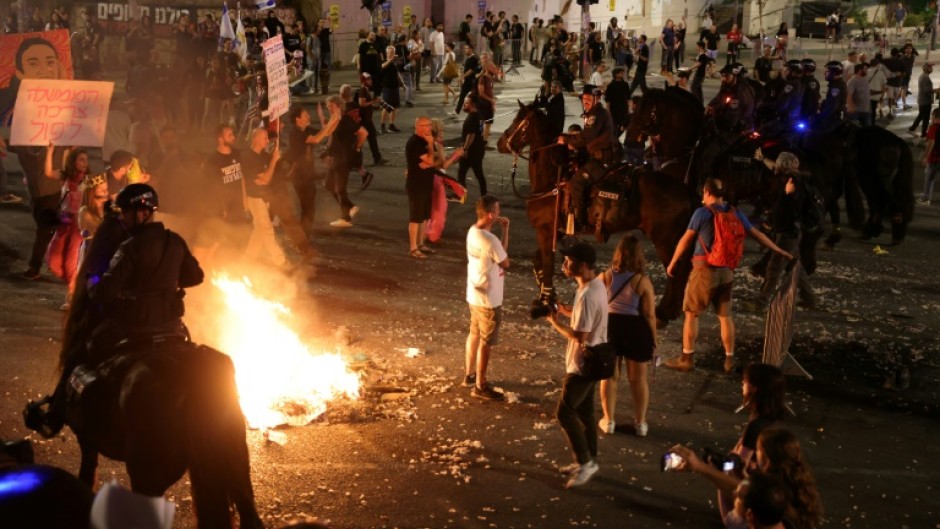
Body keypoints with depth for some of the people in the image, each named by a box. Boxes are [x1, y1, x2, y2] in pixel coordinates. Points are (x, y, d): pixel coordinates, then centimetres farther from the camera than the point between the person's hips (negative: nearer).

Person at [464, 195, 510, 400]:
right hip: (488, 299, -9)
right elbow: (505, 262, -11)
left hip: (474, 295, 9)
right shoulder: (490, 240, -29)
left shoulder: (473, 232, 1)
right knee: (486, 342, 3)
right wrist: (505, 231, -5)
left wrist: (504, 231, 3)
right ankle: (480, 386, 13)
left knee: (475, 334, 23)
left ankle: (470, 374, 38)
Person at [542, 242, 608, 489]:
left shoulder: (587, 295, -28)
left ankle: (585, 462, 9)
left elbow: (580, 336, -27)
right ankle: (590, 460, 30)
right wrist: (565, 309, 4)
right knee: (584, 411, 19)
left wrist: (555, 321, -17)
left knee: (565, 413, 0)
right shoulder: (596, 284, 3)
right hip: (592, 360, 10)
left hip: (583, 364, -10)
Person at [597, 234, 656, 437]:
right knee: (638, 379, 13)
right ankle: (640, 423, 23)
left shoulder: (605, 276, -9)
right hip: (636, 330, -2)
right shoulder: (642, 281, -16)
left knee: (609, 376, 15)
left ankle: (608, 420, 23)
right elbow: (649, 315, -12)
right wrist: (654, 339, 0)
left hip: (609, 327, 2)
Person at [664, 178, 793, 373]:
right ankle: (729, 360, 18)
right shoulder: (736, 214, 5)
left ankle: (686, 359, 9)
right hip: (727, 271, 5)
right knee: (725, 316, 14)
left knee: (691, 313, 6)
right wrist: (780, 251, 25)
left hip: (705, 270, -5)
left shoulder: (702, 212, -10)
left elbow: (686, 240, -5)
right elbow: (758, 234, 13)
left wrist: (672, 263, 7)